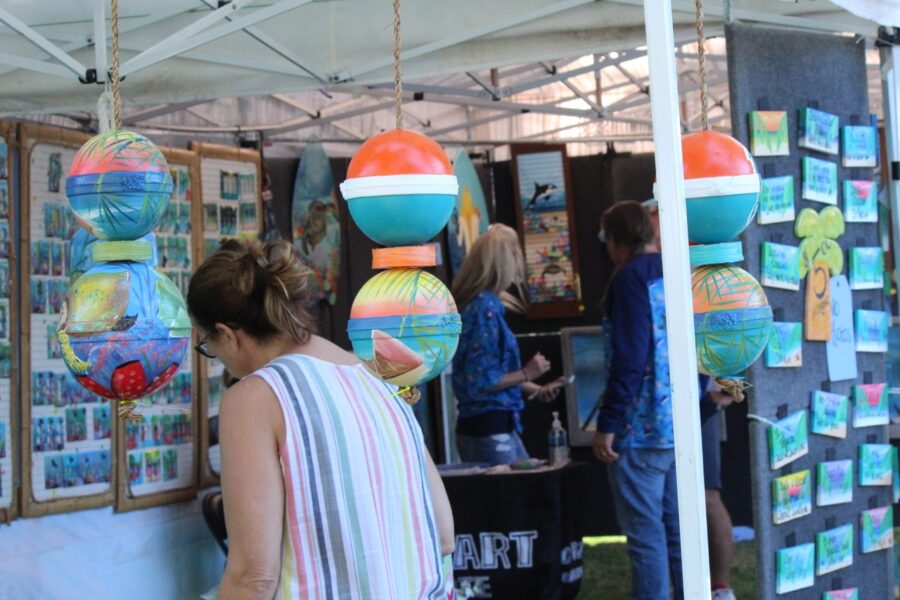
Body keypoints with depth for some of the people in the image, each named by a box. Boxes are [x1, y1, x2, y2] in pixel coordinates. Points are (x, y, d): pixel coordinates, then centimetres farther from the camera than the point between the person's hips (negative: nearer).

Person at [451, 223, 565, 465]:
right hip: (489, 429, -10)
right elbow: (480, 380, -21)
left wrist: (536, 390, 20)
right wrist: (526, 373, -11)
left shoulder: (481, 304, 11)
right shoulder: (485, 309, -18)